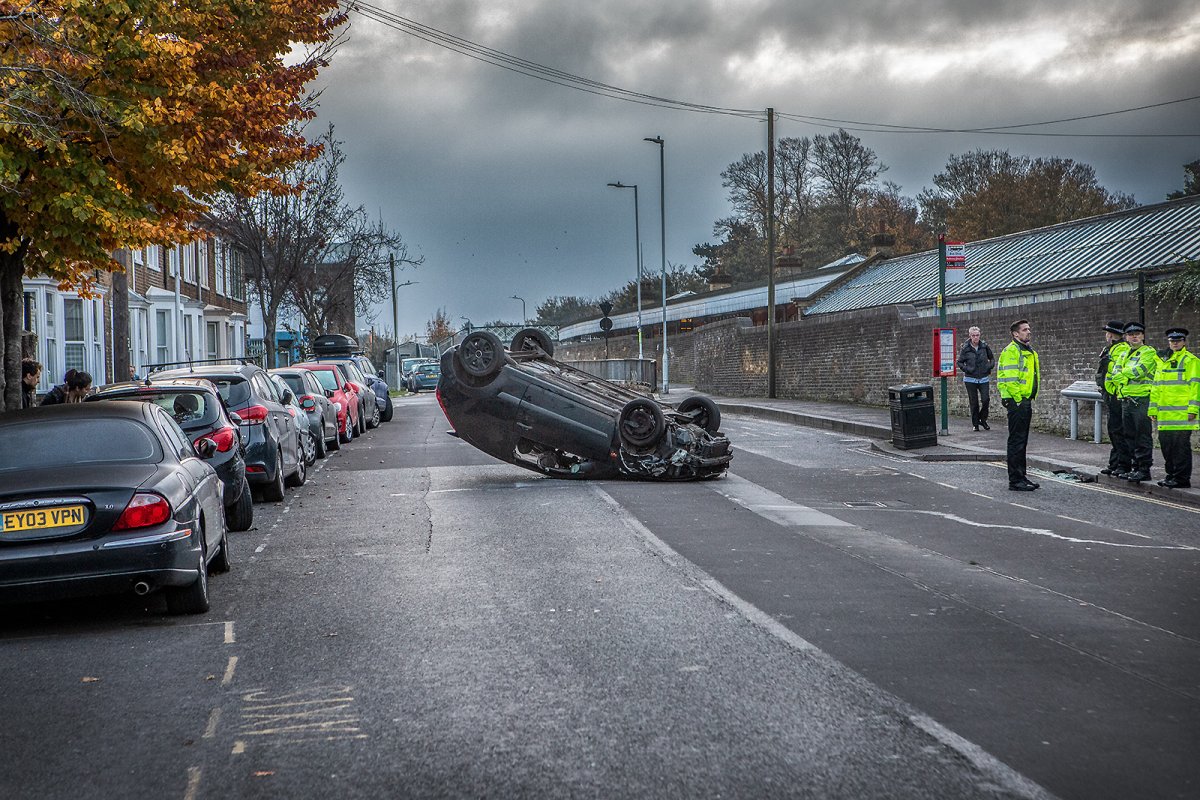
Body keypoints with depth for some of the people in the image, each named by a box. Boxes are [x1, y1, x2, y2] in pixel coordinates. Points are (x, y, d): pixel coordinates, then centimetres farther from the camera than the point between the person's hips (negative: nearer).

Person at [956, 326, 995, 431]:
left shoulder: (985, 346, 1)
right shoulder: (965, 348, -4)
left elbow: (992, 358, 16)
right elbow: (959, 362, 5)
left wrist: (990, 366, 0)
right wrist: (966, 369, -9)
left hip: (983, 378, 1)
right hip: (970, 379, -1)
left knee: (985, 400, -8)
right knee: (974, 402, 3)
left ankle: (983, 419, 14)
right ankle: (975, 424, 14)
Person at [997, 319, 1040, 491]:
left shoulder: (1030, 352, 18)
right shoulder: (1011, 351, -14)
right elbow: (1009, 379, -21)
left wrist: (1030, 399, 20)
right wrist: (1018, 400, -19)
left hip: (1026, 401, 10)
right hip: (1016, 401, -10)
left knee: (1022, 441, 15)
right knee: (1016, 441, -6)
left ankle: (1021, 476, 22)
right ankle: (1015, 480, -3)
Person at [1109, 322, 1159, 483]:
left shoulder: (1148, 353, -4)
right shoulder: (1126, 355, 21)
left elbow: (1139, 370, -17)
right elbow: (1117, 375, 23)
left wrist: (1121, 375, -4)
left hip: (1142, 399, -8)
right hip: (1126, 400, 8)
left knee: (1143, 436, -8)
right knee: (1130, 436, 11)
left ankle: (1144, 469, -6)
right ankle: (1134, 467, 18)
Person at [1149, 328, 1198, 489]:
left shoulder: (1191, 361, -3)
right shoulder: (1163, 361, 19)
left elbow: (1195, 386, -9)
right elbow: (1156, 387, 21)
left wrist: (1193, 409, -16)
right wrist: (1153, 409, 16)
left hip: (1182, 413, -7)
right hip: (1165, 413, 7)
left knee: (1181, 445, -5)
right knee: (1166, 444, 10)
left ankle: (1182, 478, -1)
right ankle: (1171, 474, 20)